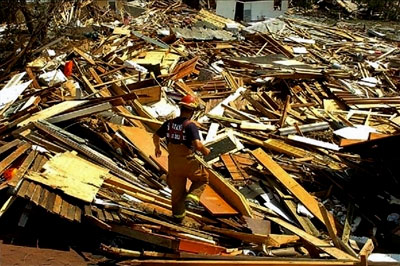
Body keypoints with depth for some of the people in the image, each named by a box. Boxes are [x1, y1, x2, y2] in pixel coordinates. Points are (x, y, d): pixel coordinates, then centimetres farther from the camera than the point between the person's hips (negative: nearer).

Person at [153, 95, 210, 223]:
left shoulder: (169, 123, 1)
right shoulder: (191, 126, -18)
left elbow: (156, 136, 11)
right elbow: (197, 145, -28)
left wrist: (157, 148, 29)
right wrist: (205, 151, -7)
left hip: (173, 162, 5)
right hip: (188, 162, -5)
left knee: (177, 189, 19)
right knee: (202, 178, 21)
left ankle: (178, 215, 32)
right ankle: (191, 198, 2)